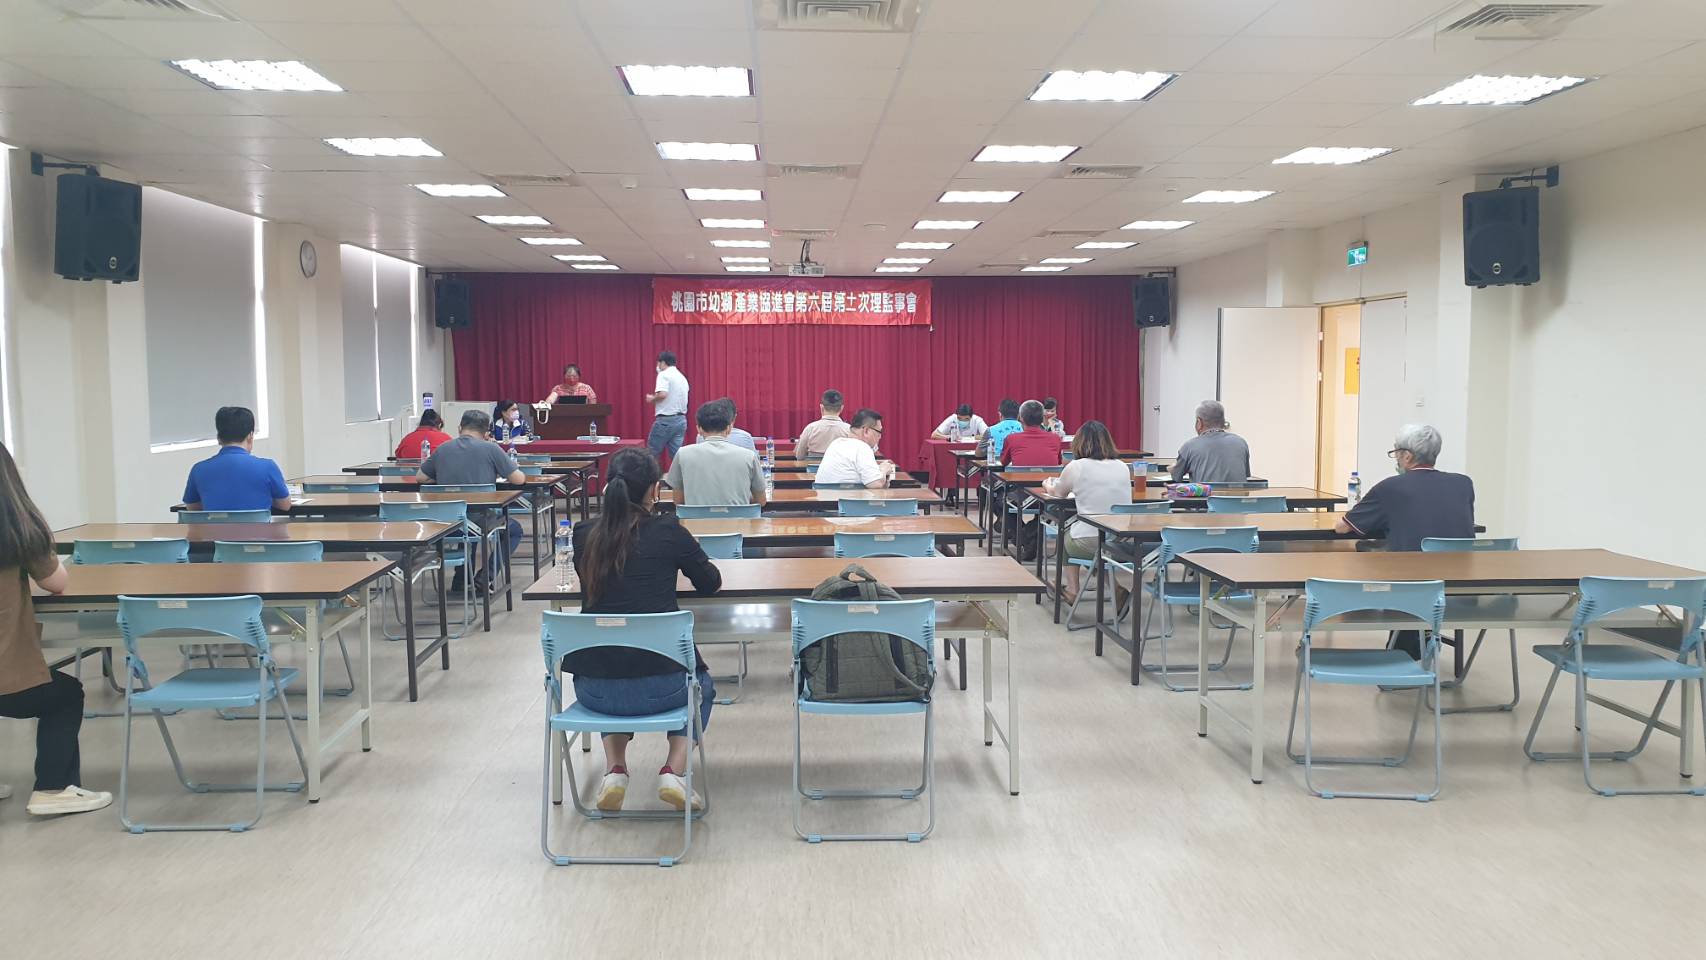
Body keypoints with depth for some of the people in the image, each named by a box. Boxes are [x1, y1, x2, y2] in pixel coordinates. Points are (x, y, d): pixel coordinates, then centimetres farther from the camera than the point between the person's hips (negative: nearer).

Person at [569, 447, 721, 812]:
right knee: (702, 685, 32)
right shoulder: (668, 531, -6)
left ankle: (614, 769, 19)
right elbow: (711, 582, 8)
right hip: (658, 687, -3)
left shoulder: (585, 535, 2)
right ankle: (674, 771, 11)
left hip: (595, 689, 3)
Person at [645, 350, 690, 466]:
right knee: (677, 455, 5)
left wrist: (652, 398, -5)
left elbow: (662, 394, -24)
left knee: (652, 454, 3)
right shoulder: (682, 377, 17)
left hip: (666, 420, -8)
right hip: (681, 420, 8)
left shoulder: (664, 375, -8)